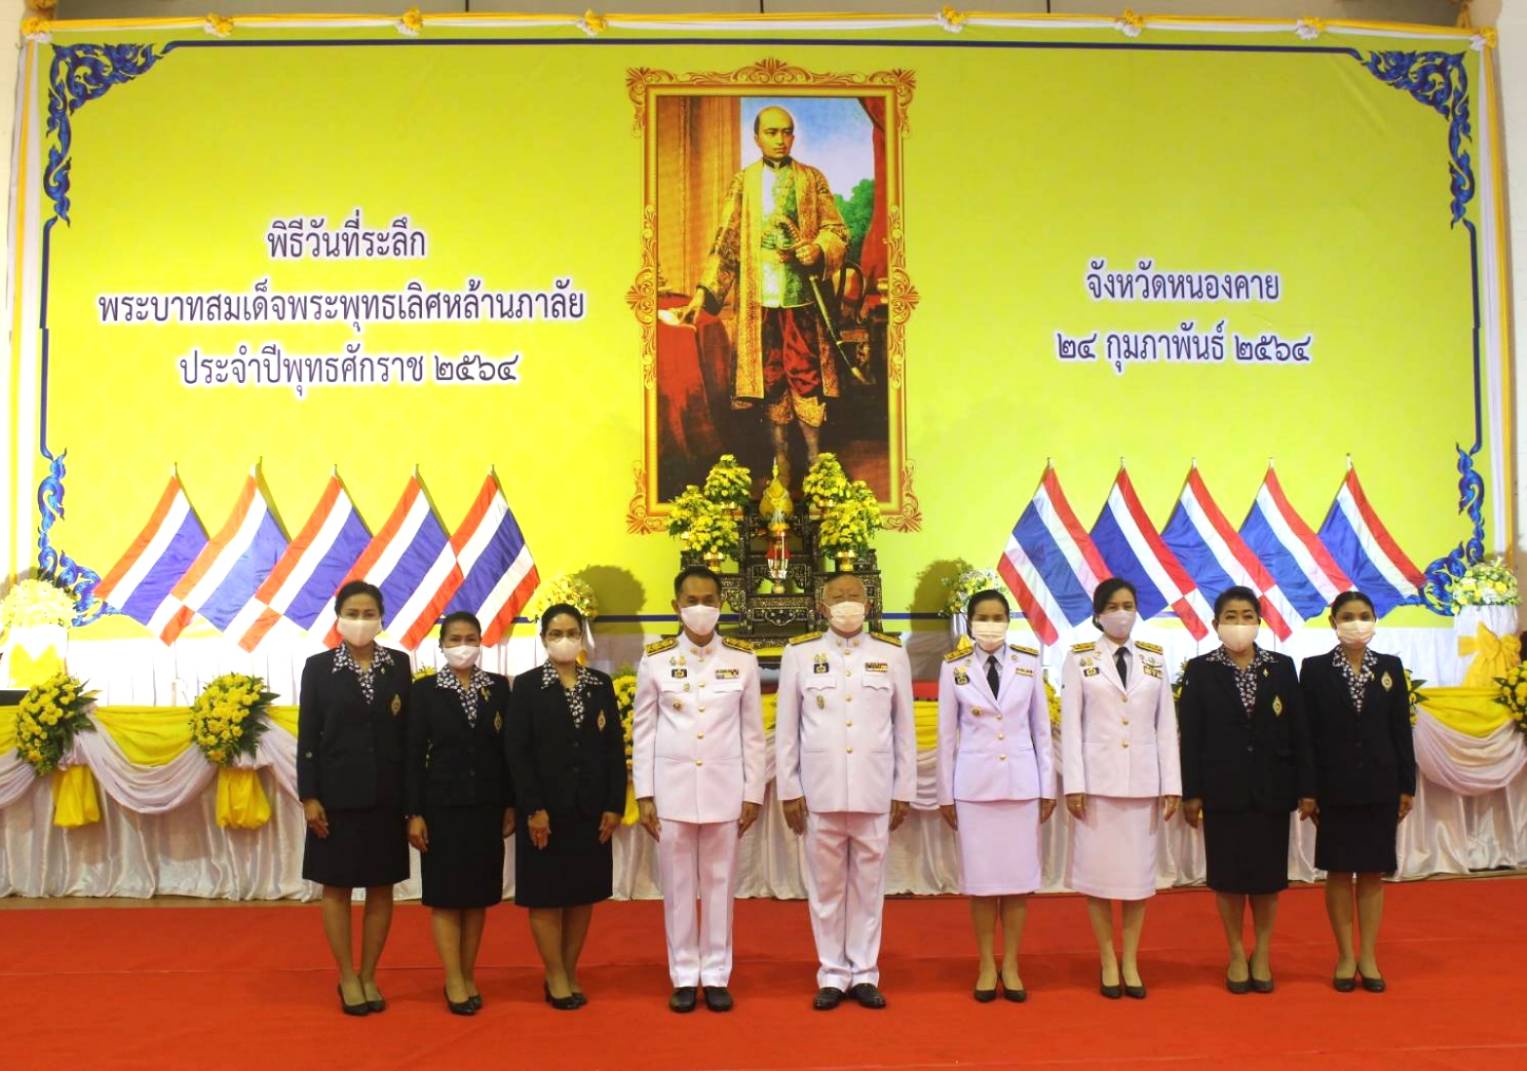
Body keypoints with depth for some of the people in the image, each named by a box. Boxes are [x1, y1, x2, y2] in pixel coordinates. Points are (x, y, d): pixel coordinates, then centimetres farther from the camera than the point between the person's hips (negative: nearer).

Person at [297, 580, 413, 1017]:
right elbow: (307, 736, -2)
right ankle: (347, 978, 19)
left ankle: (369, 976, 21)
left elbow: (408, 730, 2)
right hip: (337, 793, -2)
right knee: (337, 886, 6)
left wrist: (412, 794, -2)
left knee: (381, 888, 8)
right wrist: (308, 797, -8)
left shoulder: (398, 664, 3)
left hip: (386, 794, 2)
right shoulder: (319, 666, -1)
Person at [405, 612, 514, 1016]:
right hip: (443, 805, -2)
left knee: (477, 894, 8)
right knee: (445, 894, 2)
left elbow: (507, 748, 4)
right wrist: (414, 812, -7)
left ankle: (468, 976, 18)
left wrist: (510, 805, 2)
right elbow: (414, 754, -3)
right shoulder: (425, 690, -1)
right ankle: (454, 983, 8)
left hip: (486, 805, 2)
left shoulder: (498, 687, 4)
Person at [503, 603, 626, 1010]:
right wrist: (533, 808, -14)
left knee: (583, 894, 9)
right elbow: (517, 752, -7)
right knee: (546, 894, 4)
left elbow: (615, 747, 5)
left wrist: (614, 805, -2)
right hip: (546, 809, -3)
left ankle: (570, 974, 20)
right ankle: (556, 978, 15)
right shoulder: (527, 685, -2)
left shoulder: (601, 684, 7)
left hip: (591, 809, 3)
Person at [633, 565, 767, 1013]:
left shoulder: (742, 659, 1)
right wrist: (643, 795, -1)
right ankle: (684, 977, 17)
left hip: (724, 788, 0)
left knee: (719, 883, 7)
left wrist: (753, 793, 1)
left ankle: (716, 976, 17)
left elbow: (753, 731, 4)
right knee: (678, 885, 6)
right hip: (672, 788, 0)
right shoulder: (655, 660, 0)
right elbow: (643, 731, 2)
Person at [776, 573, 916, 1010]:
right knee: (825, 884, 7)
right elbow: (786, 728, 4)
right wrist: (788, 790, 1)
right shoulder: (799, 653, 3)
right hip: (820, 790, 0)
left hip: (874, 790, 0)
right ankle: (832, 974, 18)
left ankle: (864, 973, 18)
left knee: (868, 884, 7)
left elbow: (905, 727, 7)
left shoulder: (892, 654, 4)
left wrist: (904, 790, 5)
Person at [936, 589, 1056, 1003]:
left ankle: (1011, 966, 17)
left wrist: (1048, 786, 5)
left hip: (1021, 781, 1)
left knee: (1019, 875, 5)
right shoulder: (954, 667, -1)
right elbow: (947, 733, 3)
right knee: (981, 876, 3)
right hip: (974, 782, -1)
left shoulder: (1029, 663, 2)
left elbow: (1041, 728, 6)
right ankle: (986, 966, 16)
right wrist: (945, 793, 3)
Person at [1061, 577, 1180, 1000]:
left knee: (1139, 870, 6)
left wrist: (1172, 785, 1)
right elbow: (1071, 724, -1)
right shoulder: (1079, 659, 1)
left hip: (1143, 781, 2)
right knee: (1098, 871, 2)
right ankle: (1108, 962, 15)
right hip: (1098, 779, -2)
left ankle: (1131, 962, 18)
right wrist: (1073, 784, -8)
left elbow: (1166, 725, 6)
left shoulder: (1155, 659, 8)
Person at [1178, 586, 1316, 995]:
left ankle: (1262, 954, 22)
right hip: (1223, 789, -1)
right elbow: (1191, 736, -3)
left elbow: (1299, 731, 3)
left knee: (1268, 873, 8)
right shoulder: (1200, 670, -1)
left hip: (1271, 788, 1)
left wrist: (1306, 788, -1)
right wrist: (1191, 792, -7)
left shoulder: (1281, 667, 3)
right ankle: (1237, 955, 19)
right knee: (1228, 873, 5)